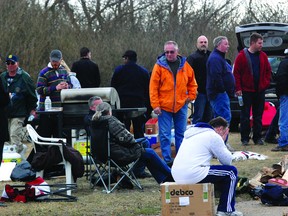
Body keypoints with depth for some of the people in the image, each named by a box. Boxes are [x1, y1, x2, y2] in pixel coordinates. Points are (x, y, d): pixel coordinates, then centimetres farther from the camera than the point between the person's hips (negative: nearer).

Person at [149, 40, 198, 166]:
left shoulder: (185, 65, 3)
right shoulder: (159, 66, -5)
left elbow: (192, 82, 16)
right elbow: (153, 87, -6)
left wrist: (191, 96, 3)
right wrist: (155, 105, -12)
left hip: (181, 105, 3)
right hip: (164, 106, -3)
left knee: (181, 133, 10)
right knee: (165, 135, -4)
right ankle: (167, 160, 1)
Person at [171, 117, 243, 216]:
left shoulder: (192, 133, 23)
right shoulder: (214, 136, -2)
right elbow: (228, 160, 3)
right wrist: (222, 142, 16)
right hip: (193, 175, -9)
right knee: (231, 172, 6)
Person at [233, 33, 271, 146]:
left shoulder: (263, 56, 7)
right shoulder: (242, 56, -6)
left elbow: (268, 71, 14)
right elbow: (236, 73, -6)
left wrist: (266, 83, 1)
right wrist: (238, 88, -11)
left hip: (260, 91, 4)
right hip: (246, 91, -4)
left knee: (258, 115, 8)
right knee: (245, 116, 1)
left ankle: (257, 138, 14)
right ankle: (245, 138, 6)